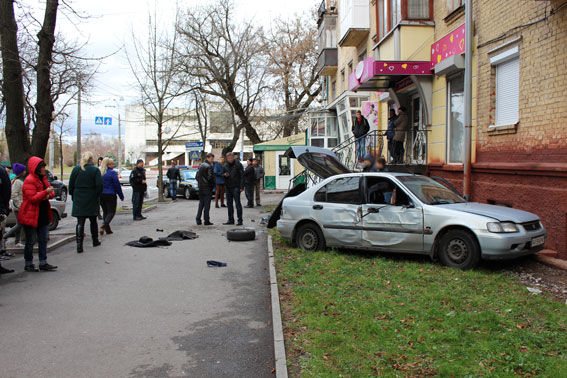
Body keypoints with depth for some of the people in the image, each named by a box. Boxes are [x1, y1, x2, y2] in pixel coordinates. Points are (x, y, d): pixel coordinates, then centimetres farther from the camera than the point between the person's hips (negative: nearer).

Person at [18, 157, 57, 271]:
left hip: (43, 215, 8)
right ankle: (28, 264, 14)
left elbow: (51, 191, 17)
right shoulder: (29, 180, -15)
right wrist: (46, 192, -31)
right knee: (30, 241, 2)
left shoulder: (42, 178, 12)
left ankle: (43, 263, 16)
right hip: (31, 216, -8)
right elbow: (32, 198, -22)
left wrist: (50, 194, -6)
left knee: (43, 240, 9)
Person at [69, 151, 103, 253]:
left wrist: (73, 196, 14)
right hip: (92, 199, -1)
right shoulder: (95, 170, -8)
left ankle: (79, 245, -8)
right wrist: (97, 195, 3)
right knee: (93, 221, 15)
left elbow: (71, 185, 4)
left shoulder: (76, 169, 1)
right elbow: (99, 186, -13)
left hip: (78, 200, 1)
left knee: (80, 222, 0)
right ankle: (95, 241, 28)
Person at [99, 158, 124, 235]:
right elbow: (117, 185, -9)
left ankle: (107, 229, 16)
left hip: (101, 196, 6)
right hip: (110, 195, -6)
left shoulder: (99, 172, 5)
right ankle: (104, 225, -21)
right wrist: (121, 196, -2)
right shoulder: (112, 173, -11)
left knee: (105, 212, 15)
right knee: (111, 212, 1)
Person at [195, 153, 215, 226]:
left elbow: (197, 176, 14)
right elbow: (210, 177, -19)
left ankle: (198, 219, 14)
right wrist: (213, 184, -6)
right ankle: (206, 221, -1)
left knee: (201, 204, 14)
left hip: (201, 187, 7)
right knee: (207, 204, -3)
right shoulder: (209, 166, -13)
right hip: (207, 187, -7)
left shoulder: (201, 165, 12)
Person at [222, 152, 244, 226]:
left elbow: (242, 175, -8)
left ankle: (240, 220, -5)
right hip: (228, 187, 6)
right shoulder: (225, 165, 11)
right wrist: (224, 175, -5)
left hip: (236, 187, -6)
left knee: (237, 203, -8)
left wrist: (242, 186, -15)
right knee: (229, 204, 9)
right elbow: (222, 174, 21)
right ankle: (231, 220, 17)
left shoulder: (238, 164, -6)